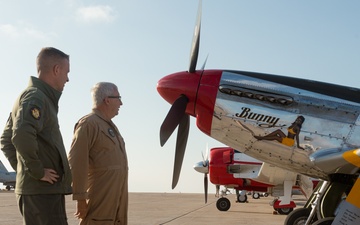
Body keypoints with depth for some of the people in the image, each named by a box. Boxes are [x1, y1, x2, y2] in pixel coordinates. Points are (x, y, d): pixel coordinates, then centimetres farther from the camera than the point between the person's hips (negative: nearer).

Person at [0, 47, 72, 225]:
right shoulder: (36, 97, -12)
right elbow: (22, 135, -30)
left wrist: (21, 168, 17)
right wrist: (38, 171, -20)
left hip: (45, 190, 10)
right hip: (43, 190, -10)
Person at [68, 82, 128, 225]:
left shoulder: (110, 126, 20)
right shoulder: (88, 123, -9)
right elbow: (76, 163, -17)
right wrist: (80, 199, -19)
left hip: (117, 202, 9)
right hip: (99, 202, -9)